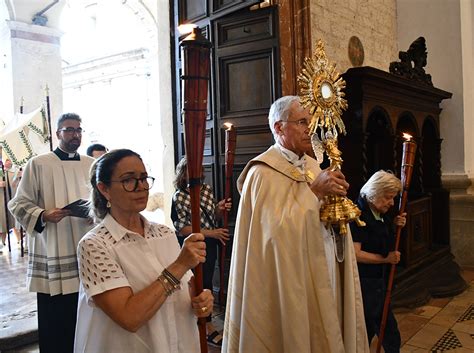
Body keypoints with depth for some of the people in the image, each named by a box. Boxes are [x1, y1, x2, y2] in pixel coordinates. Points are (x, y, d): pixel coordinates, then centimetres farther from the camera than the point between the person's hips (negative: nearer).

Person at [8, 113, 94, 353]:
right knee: (55, 321, 2)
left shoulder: (92, 165, 10)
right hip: (53, 256, -3)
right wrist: (44, 215, -18)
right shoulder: (38, 164, 0)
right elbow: (19, 204, 0)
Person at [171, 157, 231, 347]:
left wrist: (220, 209, -9)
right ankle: (209, 327, 17)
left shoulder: (207, 189, 2)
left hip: (210, 244, 6)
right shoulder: (179, 197, -13)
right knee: (202, 284, 2)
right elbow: (182, 228, -15)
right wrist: (210, 233, -21)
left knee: (207, 281, 15)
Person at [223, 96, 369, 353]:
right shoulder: (264, 173, -14)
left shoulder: (312, 166, 10)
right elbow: (279, 229, -24)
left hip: (323, 277, 7)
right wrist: (313, 191, -21)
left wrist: (336, 199, -7)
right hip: (290, 283, -7)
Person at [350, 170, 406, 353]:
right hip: (366, 283, -9)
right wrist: (386, 259, -18)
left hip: (379, 280, 9)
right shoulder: (358, 215, -22)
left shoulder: (381, 214, 6)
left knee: (370, 328, 19)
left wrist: (395, 225, 3)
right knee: (389, 332, 1)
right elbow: (355, 254, -26)